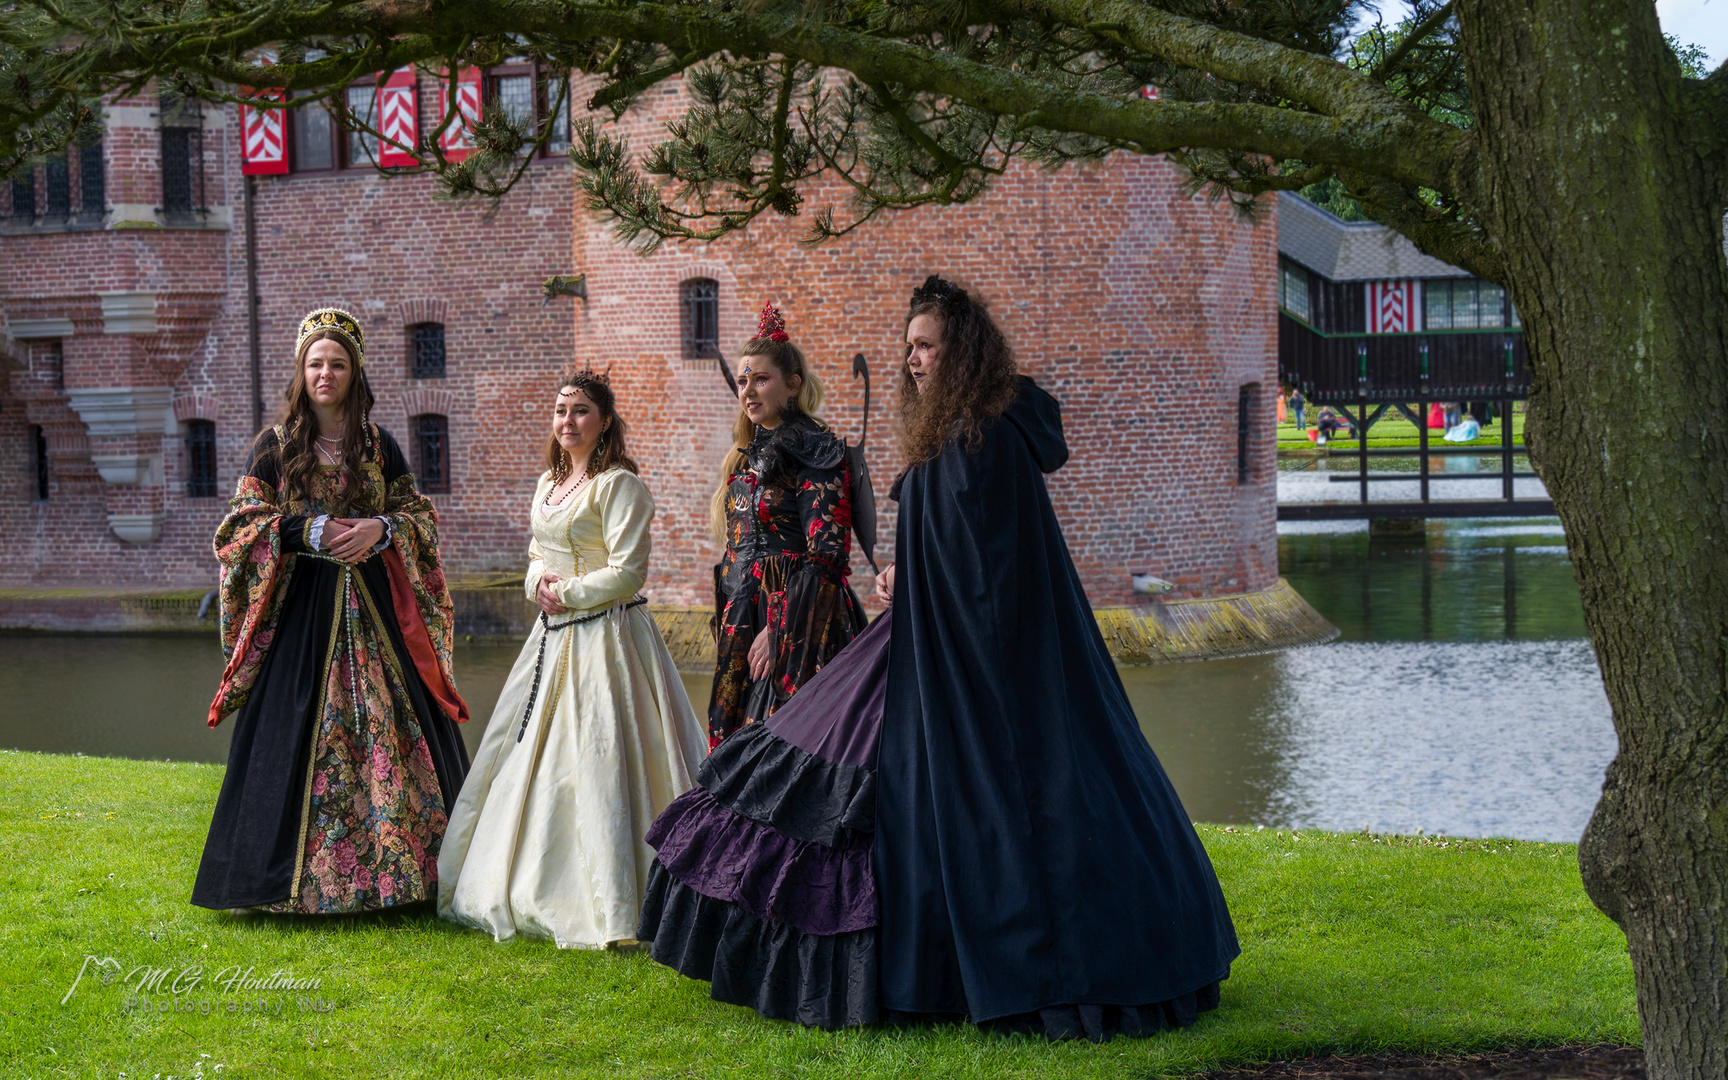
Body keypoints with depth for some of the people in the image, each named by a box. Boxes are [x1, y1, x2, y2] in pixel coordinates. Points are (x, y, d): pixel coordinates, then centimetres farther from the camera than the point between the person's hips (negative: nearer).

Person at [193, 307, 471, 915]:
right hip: (302, 609, -2)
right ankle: (306, 876, 5)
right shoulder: (276, 446, 4)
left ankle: (391, 866, 7)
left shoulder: (379, 446, 10)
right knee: (302, 735, -3)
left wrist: (381, 529, -10)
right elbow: (242, 525, 0)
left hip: (373, 608, 2)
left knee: (390, 724, -1)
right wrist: (312, 531, -13)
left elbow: (419, 515, 11)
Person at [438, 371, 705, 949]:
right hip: (553, 638, 9)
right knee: (532, 760, 13)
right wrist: (540, 582, 1)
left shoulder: (619, 485, -11)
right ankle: (534, 889, 26)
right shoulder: (549, 483, 15)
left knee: (598, 765, -9)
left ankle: (613, 907, -2)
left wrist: (569, 593, -12)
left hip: (605, 636, -9)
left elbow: (627, 572, -17)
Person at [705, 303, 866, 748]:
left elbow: (825, 558, -16)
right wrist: (728, 624, 16)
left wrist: (778, 631, -19)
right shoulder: (750, 453, 15)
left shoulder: (814, 452, -10)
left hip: (797, 622, -8)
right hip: (742, 623, 8)